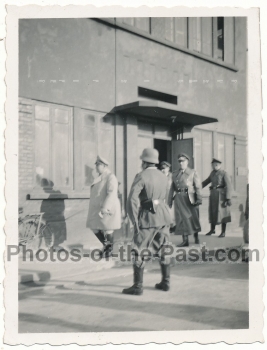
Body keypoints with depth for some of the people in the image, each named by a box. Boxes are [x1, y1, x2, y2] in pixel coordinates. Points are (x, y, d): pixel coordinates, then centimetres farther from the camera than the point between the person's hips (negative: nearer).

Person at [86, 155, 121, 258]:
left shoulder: (111, 177, -14)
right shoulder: (99, 178, 14)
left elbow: (112, 194, -25)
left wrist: (105, 208, -33)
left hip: (107, 210, -8)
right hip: (97, 209, 9)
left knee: (107, 231, 2)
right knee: (95, 229, 12)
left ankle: (109, 250, 22)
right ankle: (105, 245, 32)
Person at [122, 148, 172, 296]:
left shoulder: (141, 176, -13)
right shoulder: (163, 177, 9)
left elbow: (132, 200, -21)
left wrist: (134, 221, -15)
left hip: (147, 217, -7)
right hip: (163, 216, 7)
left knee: (139, 252, 1)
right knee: (163, 250, 14)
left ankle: (137, 286, 4)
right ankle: (165, 282, 21)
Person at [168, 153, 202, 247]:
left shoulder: (193, 172, 5)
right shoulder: (175, 174, 13)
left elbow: (198, 186, -2)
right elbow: (172, 188, 11)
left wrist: (199, 199, -13)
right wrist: (170, 201, 6)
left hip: (190, 198, -2)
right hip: (179, 198, 2)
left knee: (193, 217, 8)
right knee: (181, 218, -1)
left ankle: (196, 237, 28)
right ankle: (185, 240, 4)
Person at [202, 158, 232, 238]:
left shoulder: (224, 173, -9)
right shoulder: (213, 173, 11)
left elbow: (229, 186, -13)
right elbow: (207, 181, 26)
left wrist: (228, 198, -19)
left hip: (221, 194, -6)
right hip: (213, 194, 6)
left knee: (222, 212, -2)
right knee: (212, 211, 12)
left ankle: (223, 232, 6)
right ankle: (212, 229, 27)